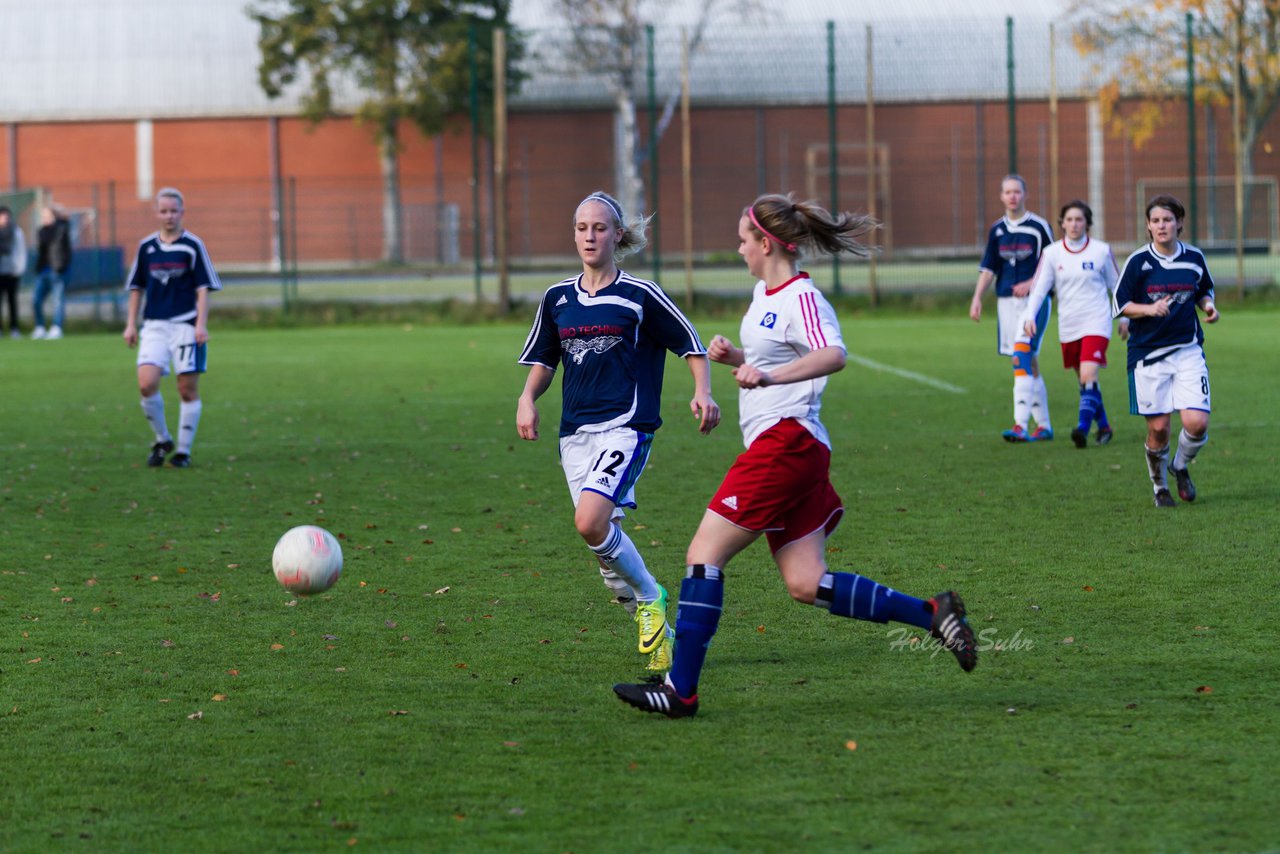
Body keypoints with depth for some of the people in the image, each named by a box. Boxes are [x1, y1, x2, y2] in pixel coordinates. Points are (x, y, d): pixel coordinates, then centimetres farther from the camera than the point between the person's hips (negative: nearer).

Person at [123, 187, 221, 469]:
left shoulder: (193, 245, -1)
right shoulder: (146, 246, 8)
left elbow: (203, 288, -2)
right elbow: (136, 287, 16)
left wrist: (201, 324, -11)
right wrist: (131, 324, 11)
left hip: (186, 325, -2)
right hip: (154, 326, 2)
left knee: (188, 389, -1)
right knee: (146, 384, -13)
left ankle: (184, 450, 11)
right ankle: (162, 440, 6)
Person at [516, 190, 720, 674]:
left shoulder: (640, 296, -2)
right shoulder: (558, 298, 12)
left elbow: (691, 346, 4)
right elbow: (543, 361, 21)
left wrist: (702, 394, -12)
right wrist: (528, 399, 2)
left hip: (625, 427, -6)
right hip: (575, 432, 6)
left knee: (590, 522, -24)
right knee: (601, 533, 2)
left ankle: (648, 597, 0)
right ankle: (658, 630, 19)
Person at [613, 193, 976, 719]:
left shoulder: (802, 298, -12)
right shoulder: (765, 294, 18)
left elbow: (833, 355, -31)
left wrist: (768, 376, -44)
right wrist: (735, 356, 14)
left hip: (786, 443, -10)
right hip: (779, 450, 10)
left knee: (704, 556, -9)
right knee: (806, 585, 5)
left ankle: (680, 690, -7)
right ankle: (932, 615, 7)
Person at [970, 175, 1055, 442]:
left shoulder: (1039, 227, -3)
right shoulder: (997, 230, 12)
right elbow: (988, 267, 14)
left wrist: (1030, 284, -16)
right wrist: (977, 297, 3)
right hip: (1007, 300, 5)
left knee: (1021, 358, -18)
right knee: (1028, 363, 9)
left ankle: (1021, 425, -23)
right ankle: (1043, 425, 17)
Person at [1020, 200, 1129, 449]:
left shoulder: (1101, 251, -2)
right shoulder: (1052, 253, 2)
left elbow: (1117, 286, 8)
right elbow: (1039, 287, -3)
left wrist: (1124, 318, 11)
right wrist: (1029, 315, -17)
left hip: (1096, 323, -3)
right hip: (1068, 326, 3)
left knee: (1088, 376, -20)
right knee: (1084, 381, 12)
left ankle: (1083, 428, -28)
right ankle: (1103, 426, 28)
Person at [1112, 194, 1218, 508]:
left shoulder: (1194, 258, 3)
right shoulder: (1138, 261, -5)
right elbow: (1120, 304, -2)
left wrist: (1208, 305, -2)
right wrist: (1149, 309, -19)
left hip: (1188, 350, 2)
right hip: (1148, 353, -2)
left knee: (1197, 422, -12)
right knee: (1158, 428, -1)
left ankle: (1181, 467, 20)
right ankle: (1159, 487, 24)